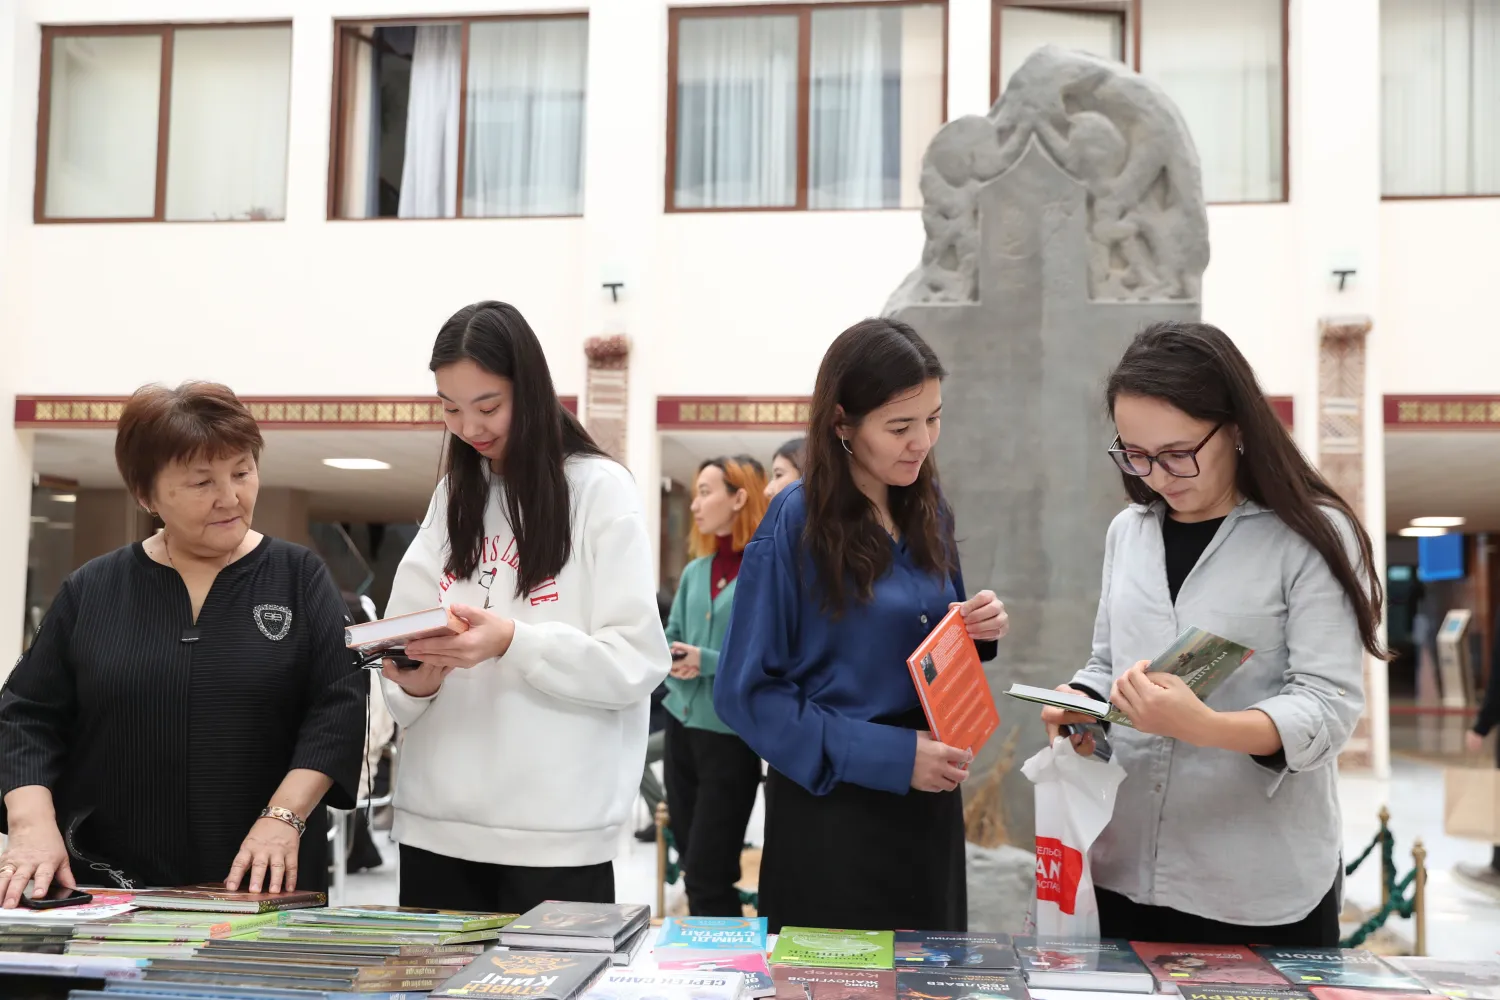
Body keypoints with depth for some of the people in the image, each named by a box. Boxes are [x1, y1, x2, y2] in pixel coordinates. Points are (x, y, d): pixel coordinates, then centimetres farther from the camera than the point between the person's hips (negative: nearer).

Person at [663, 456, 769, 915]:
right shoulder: (694, 571, 11)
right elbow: (670, 638, 15)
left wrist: (708, 662, -22)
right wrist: (670, 659, -7)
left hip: (732, 733, -7)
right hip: (682, 725, 7)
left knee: (707, 874, -3)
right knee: (692, 864, 16)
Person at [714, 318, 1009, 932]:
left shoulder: (928, 512, 4)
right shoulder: (795, 522, -15)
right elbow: (745, 692, -15)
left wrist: (979, 631, -6)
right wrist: (887, 755, -21)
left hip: (928, 804, 6)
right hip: (831, 813, -6)